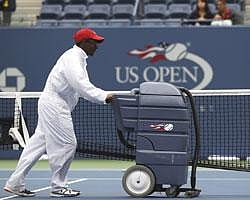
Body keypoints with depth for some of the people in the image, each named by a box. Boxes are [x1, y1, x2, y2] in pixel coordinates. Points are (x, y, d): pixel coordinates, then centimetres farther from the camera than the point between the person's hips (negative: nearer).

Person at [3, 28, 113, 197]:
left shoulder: (78, 58, 19)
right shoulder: (72, 58, -15)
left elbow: (82, 87, 15)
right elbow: (81, 85, -27)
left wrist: (103, 96, 1)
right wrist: (103, 97, -30)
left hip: (51, 106, 11)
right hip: (54, 106, -11)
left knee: (38, 144, 10)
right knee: (66, 144, -7)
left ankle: (15, 183, 11)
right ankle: (58, 187, 3)